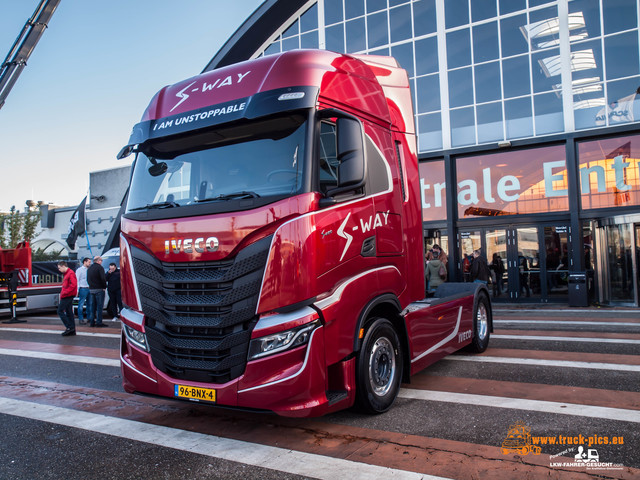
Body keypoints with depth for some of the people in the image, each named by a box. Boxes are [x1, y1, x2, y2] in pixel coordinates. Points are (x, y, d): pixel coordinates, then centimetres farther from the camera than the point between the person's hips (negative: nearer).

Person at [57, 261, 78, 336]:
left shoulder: (70, 273, -14)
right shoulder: (66, 274, 18)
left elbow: (73, 285, -24)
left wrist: (64, 293, -21)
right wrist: (62, 294, 13)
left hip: (68, 296, -10)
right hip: (66, 296, 10)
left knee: (60, 311, -9)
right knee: (69, 312, 10)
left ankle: (69, 327, -9)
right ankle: (72, 330, 13)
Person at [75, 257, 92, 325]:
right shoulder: (79, 270, -2)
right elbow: (77, 280, -6)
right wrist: (77, 290, -13)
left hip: (89, 289, 6)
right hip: (83, 289, -6)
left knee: (89, 304, 9)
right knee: (81, 304, -4)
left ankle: (89, 318, 18)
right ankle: (81, 319, 0)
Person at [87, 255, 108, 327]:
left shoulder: (89, 268, 15)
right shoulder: (99, 267, -10)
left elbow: (88, 279, 21)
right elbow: (103, 278, -18)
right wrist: (104, 286, -6)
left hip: (91, 289, 7)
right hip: (99, 289, -7)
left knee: (93, 306, 12)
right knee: (99, 306, -5)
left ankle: (91, 322, 13)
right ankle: (99, 322, -6)